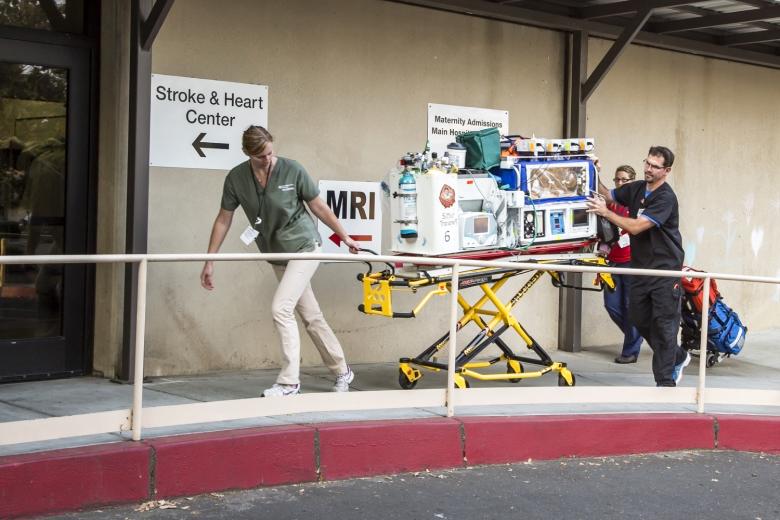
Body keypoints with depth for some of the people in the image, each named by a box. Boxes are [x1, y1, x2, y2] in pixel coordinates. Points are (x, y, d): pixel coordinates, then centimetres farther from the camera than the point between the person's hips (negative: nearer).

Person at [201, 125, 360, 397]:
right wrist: (209, 262, 0)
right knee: (311, 316, 12)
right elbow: (223, 219, 1)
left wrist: (345, 237, 5)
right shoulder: (236, 178, -7)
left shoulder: (292, 170, -14)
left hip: (304, 246, -4)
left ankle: (289, 382, -10)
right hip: (277, 255, 5)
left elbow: (318, 205, -2)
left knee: (281, 308, -18)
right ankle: (342, 372, 27)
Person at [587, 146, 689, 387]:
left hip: (665, 269, -8)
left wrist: (605, 212, -23)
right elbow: (608, 196, 15)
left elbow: (636, 227, -22)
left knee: (663, 325, -5)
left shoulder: (666, 198, -17)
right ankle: (677, 357, 33)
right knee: (639, 319, 13)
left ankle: (665, 382, 3)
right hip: (641, 267, 8)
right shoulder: (637, 188, 7)